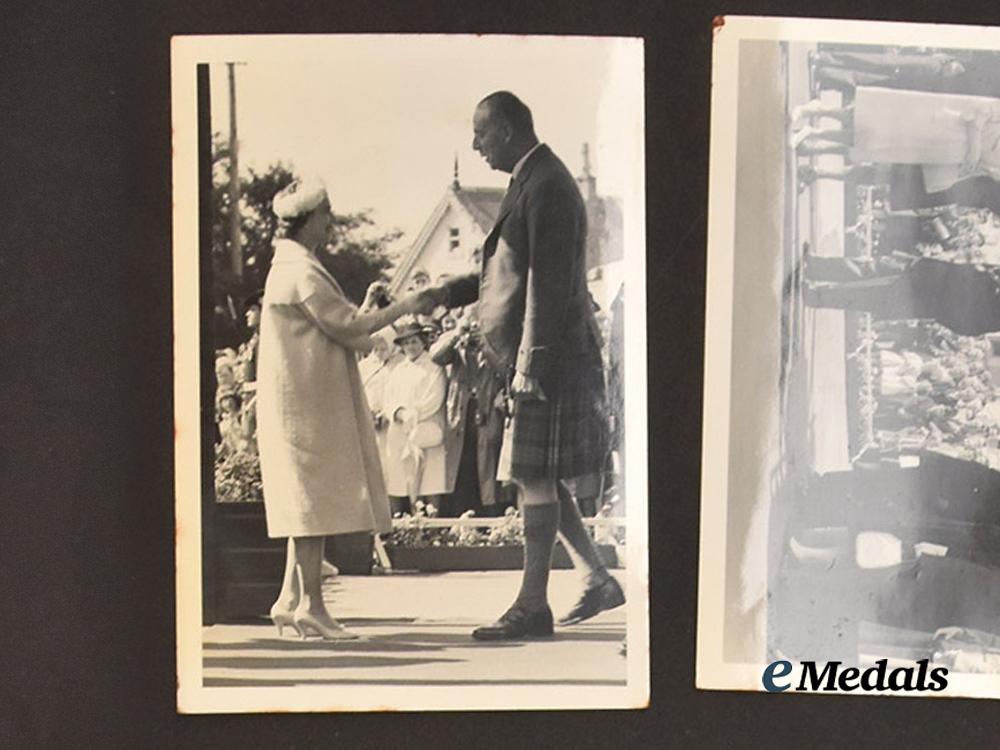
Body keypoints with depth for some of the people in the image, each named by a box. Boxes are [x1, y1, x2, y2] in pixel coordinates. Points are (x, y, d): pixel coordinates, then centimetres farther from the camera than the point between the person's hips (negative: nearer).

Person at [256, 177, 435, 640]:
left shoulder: (291, 268, 19)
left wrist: (366, 310, 15)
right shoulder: (302, 272, -14)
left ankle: (291, 600, 17)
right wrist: (399, 309, -3)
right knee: (314, 503, -7)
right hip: (308, 405, -10)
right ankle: (310, 606, -2)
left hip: (309, 405, 10)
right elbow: (348, 329, -15)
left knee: (309, 505, 12)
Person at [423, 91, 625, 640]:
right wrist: (444, 293, 18)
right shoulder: (529, 182, 18)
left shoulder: (546, 185, -14)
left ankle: (533, 606, 5)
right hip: (538, 360, 10)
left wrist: (531, 363, -21)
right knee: (536, 478, 13)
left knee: (534, 477, -5)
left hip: (550, 357, -10)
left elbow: (550, 281, -20)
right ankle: (600, 580, 22)